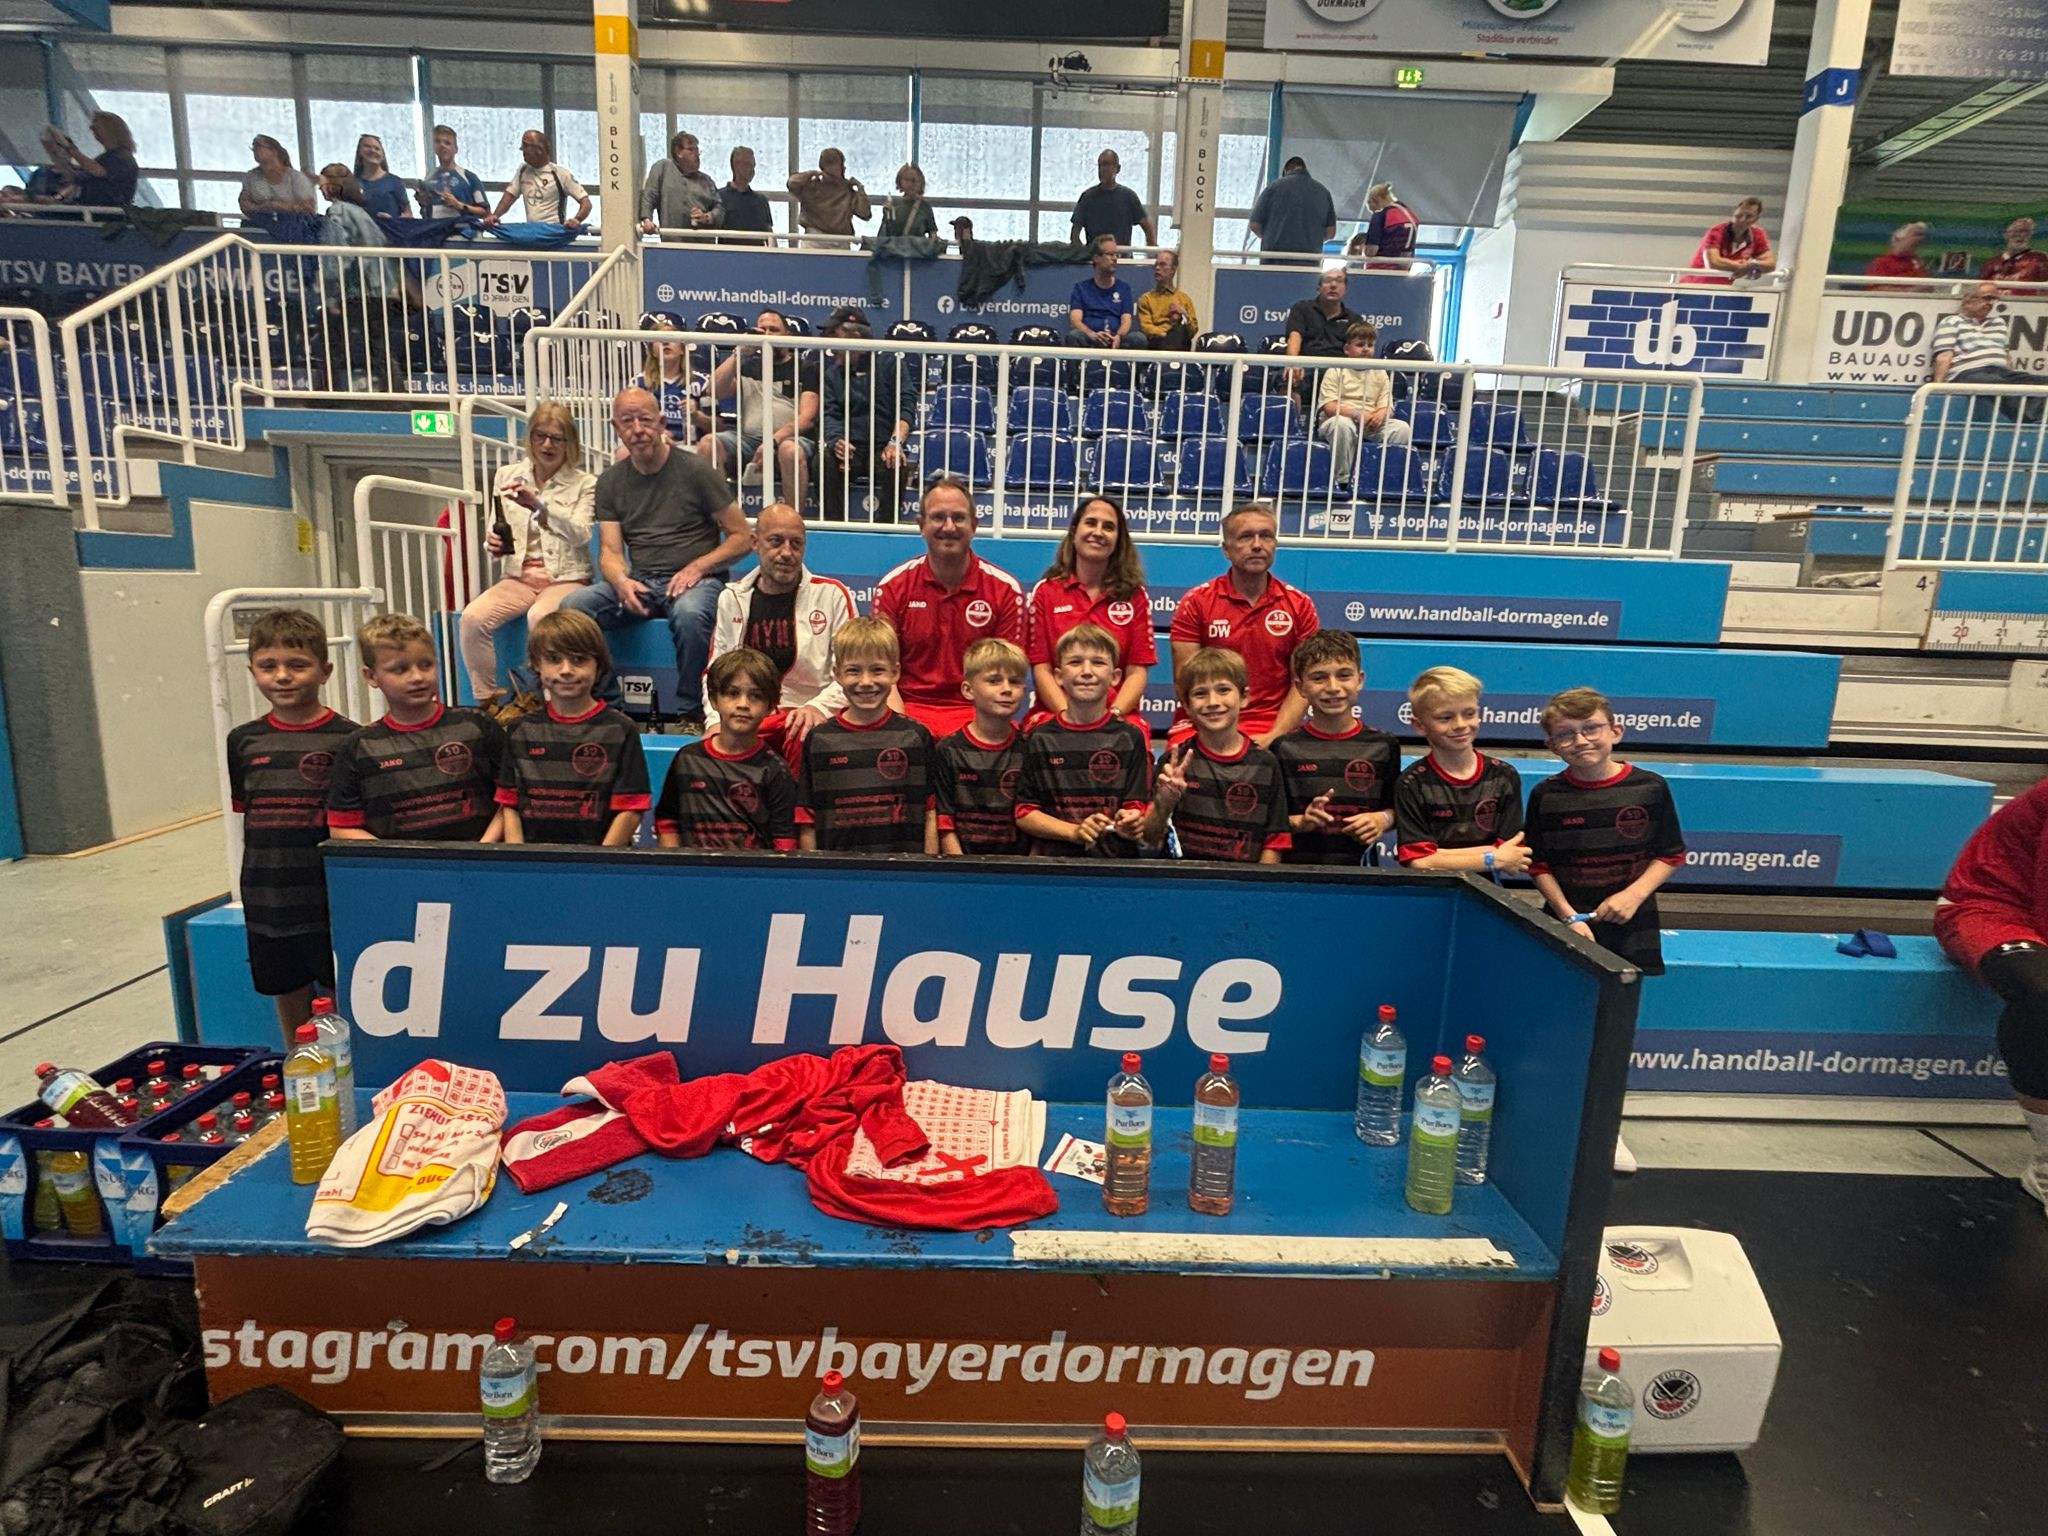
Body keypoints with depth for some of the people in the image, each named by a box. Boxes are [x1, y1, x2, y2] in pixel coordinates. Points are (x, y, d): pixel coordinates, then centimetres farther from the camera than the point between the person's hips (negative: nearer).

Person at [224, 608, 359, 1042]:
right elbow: (246, 816, 13)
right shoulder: (244, 741, 5)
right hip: (268, 904, 5)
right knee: (289, 1003, 19)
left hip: (332, 898, -5)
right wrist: (251, 885, 11)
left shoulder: (347, 739, -9)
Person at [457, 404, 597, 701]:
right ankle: (485, 701, -15)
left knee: (539, 617, -37)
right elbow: (497, 530, 19)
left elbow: (581, 534, -11)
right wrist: (493, 545, -6)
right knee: (472, 618, -25)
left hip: (565, 578, -4)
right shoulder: (506, 475, 15)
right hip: (519, 576, 4)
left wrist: (539, 505, -24)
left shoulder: (584, 484, 4)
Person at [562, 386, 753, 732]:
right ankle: (606, 704, -7)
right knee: (573, 607, -21)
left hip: (694, 579, -4)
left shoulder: (695, 470, -1)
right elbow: (610, 552, 6)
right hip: (639, 582, 4)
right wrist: (621, 582, -18)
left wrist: (697, 567, -15)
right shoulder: (610, 482, 11)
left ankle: (693, 712, -19)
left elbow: (742, 538, -1)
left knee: (689, 613, -39)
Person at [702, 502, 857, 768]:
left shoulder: (832, 594, 5)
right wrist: (716, 720, 1)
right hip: (746, 718, 2)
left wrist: (819, 707, -16)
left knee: (810, 741, -37)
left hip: (805, 716, -2)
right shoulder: (732, 599, 16)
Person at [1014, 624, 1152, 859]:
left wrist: (1131, 824, -16)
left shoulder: (1131, 737, 6)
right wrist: (1074, 831, -8)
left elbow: (1138, 807, 5)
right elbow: (1024, 812, 5)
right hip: (1054, 859, -2)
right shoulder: (1039, 738, 7)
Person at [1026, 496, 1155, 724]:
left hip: (1119, 718, 1)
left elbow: (1138, 671, 5)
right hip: (1055, 714, -1)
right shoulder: (1045, 591, 8)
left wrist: (1113, 714, -13)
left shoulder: (1135, 596, 11)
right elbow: (1041, 668, 2)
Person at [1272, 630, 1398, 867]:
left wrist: (1382, 820, -2)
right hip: (1296, 868, -2)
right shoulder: (1284, 748, 3)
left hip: (1359, 866, 2)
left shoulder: (1383, 746, 9)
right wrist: (1299, 822, -13)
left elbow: (1396, 808, 18)